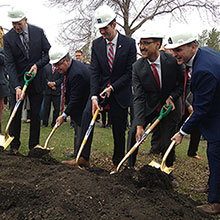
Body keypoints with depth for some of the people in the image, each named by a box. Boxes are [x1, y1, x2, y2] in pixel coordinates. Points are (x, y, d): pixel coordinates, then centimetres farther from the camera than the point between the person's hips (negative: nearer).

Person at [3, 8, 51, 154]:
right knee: (15, 114, 0)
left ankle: (34, 146, 16)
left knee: (36, 114, 6)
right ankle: (14, 146, 12)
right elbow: (10, 64, -13)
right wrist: (17, 86, -23)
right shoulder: (8, 38, -8)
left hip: (36, 79, 1)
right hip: (17, 80, -1)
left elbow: (48, 53, 1)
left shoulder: (38, 32, -3)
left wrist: (37, 65, -17)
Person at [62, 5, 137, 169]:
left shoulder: (129, 43, -7)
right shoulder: (97, 44, 1)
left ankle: (118, 161, 26)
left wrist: (112, 88, -15)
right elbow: (94, 72, -5)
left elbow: (130, 72, -7)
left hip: (120, 92, -2)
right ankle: (83, 157, -21)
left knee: (119, 129, 4)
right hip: (100, 89, 2)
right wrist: (94, 96, -17)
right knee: (87, 113, -22)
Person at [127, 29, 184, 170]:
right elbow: (139, 98, -21)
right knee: (134, 132, -7)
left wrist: (172, 97, -20)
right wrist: (139, 125, -29)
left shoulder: (173, 61, -21)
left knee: (166, 143, -5)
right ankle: (130, 167, 13)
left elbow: (183, 83, -4)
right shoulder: (138, 67, -17)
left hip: (170, 105, -2)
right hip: (149, 105, 2)